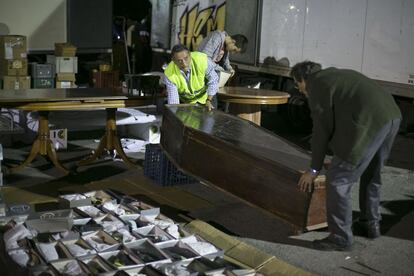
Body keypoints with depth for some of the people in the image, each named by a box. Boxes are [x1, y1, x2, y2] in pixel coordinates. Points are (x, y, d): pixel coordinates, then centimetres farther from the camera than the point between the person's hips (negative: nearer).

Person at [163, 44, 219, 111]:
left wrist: (209, 101, -21)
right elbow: (173, 100, -24)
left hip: (204, 97, 0)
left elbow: (213, 81, -17)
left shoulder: (202, 60, -33)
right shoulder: (169, 74, -30)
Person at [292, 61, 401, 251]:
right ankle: (371, 224, 40)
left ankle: (340, 238, 7)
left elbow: (322, 129, 0)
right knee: (371, 176, 27)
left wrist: (314, 169, 8)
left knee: (337, 180, 0)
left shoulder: (316, 85, 2)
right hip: (391, 115, 10)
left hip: (369, 123, -10)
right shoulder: (336, 75, 29)